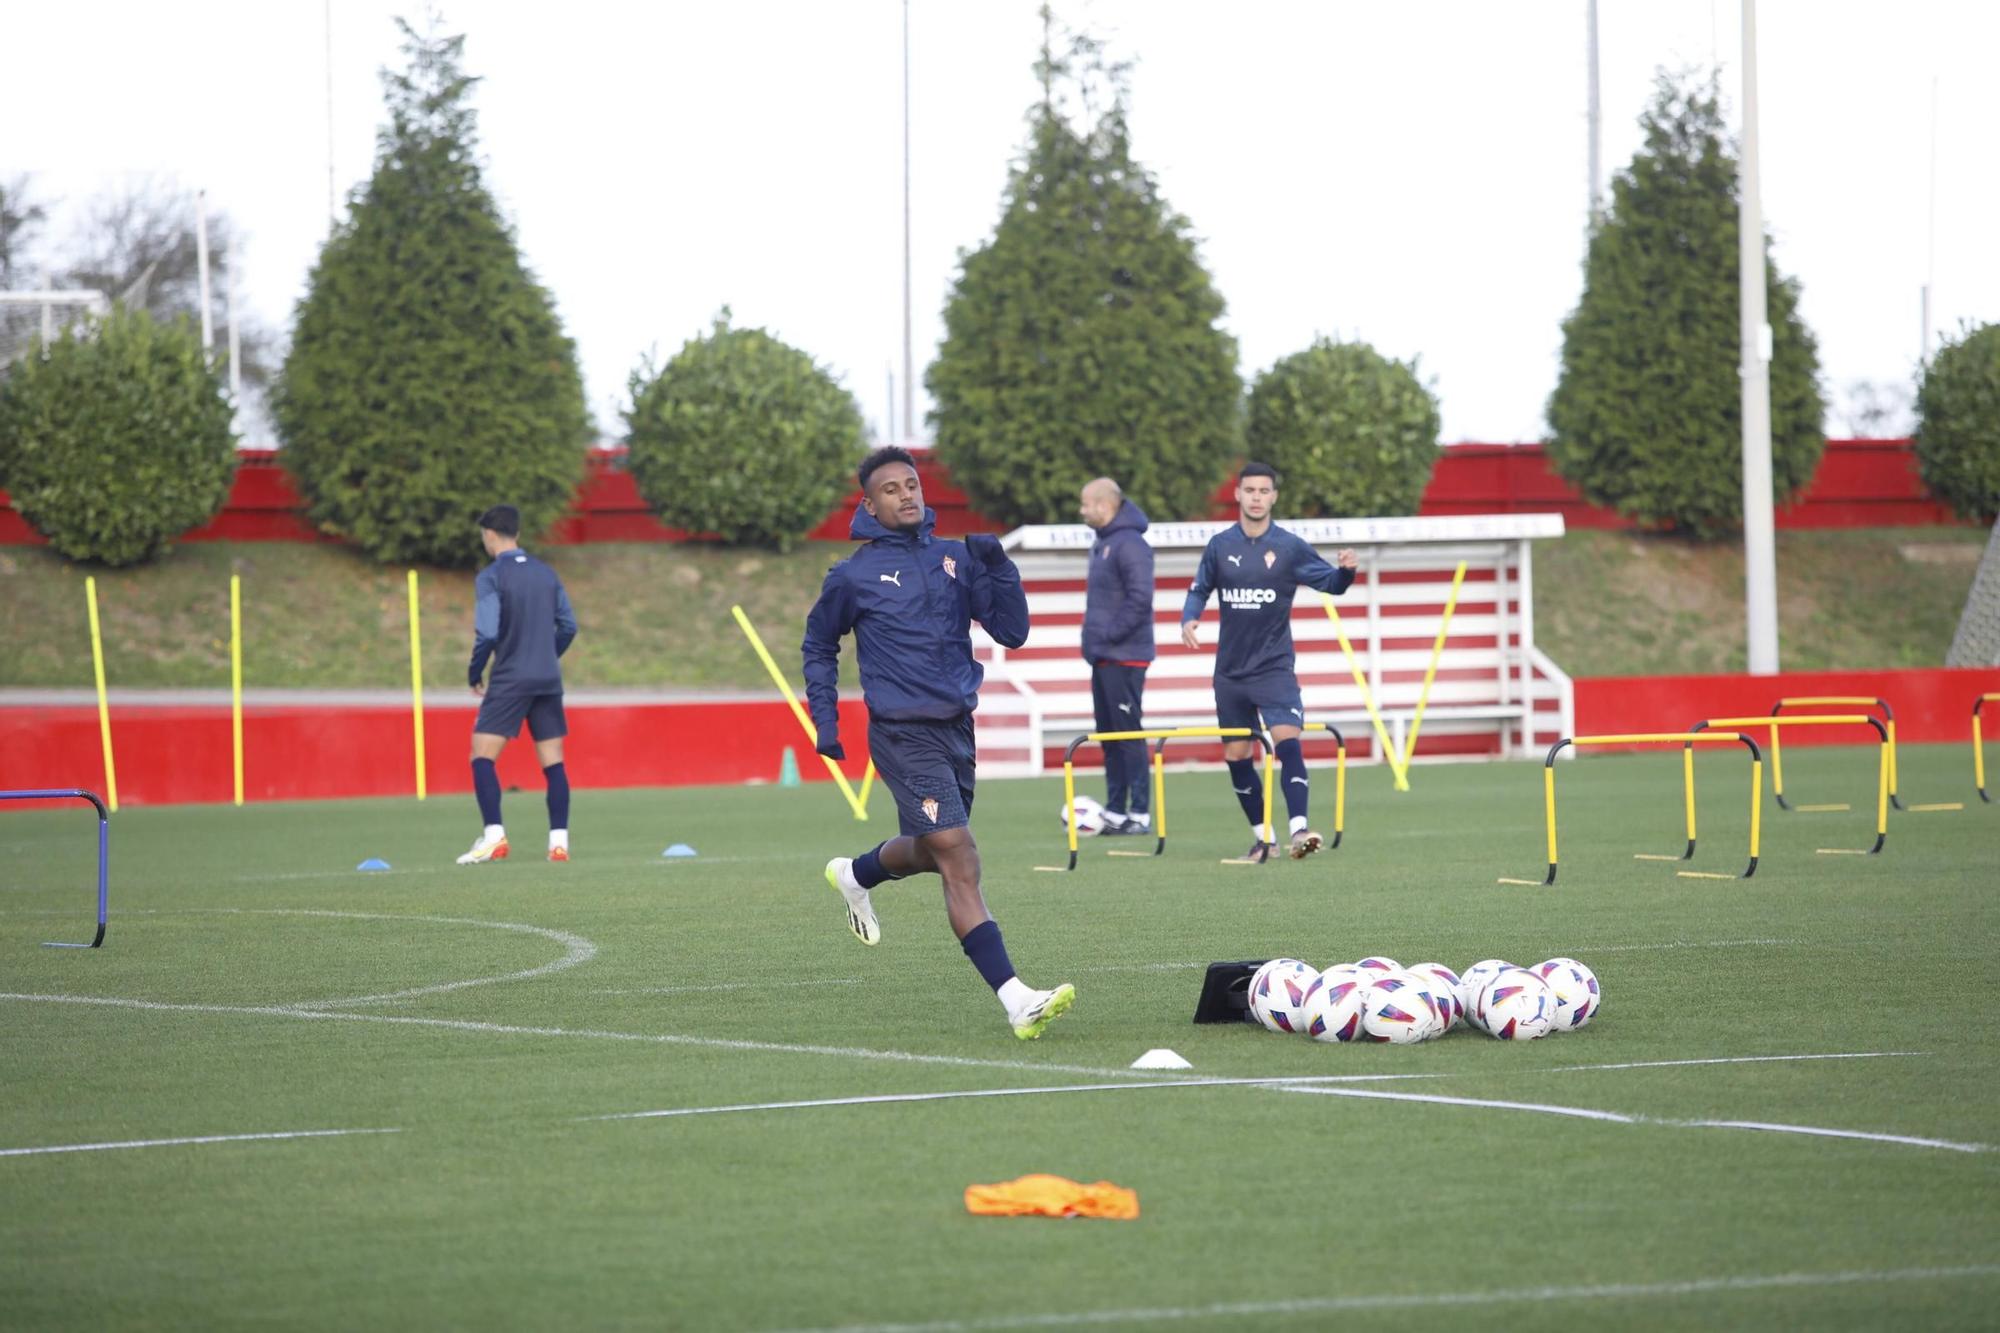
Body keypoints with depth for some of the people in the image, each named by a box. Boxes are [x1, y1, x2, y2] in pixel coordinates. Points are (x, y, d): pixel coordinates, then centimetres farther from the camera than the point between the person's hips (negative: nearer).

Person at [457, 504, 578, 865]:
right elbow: (568, 627, 12)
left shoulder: (491, 577, -8)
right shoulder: (546, 574, 11)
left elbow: (487, 633, -15)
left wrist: (474, 674, -2)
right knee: (553, 762, 7)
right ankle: (559, 840, 3)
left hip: (509, 681, -6)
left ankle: (494, 837, -17)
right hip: (548, 679, 6)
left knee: (482, 756, -4)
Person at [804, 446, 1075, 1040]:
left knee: (928, 852, 24)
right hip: (903, 735, -6)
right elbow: (818, 646, 14)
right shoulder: (853, 575, -3)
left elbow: (1012, 632, 2)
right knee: (958, 860, -17)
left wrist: (997, 566, -11)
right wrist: (825, 719, 7)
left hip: (957, 728, 6)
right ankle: (1016, 1001, -24)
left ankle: (854, 874, 58)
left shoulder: (954, 558, 6)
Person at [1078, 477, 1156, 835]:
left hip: (1125, 657, -10)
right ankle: (1115, 810, 16)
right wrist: (1094, 637, 13)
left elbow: (1140, 599, -22)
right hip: (1103, 657, 10)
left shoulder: (1130, 544, -15)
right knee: (1108, 734, 11)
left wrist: (1109, 634, -20)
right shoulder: (1102, 544, 15)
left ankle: (1140, 812, -4)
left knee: (1128, 732, -7)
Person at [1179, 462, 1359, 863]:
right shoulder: (1220, 545, 3)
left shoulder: (1289, 547, -3)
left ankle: (1299, 828, -29)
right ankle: (1262, 836, 22)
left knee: (1287, 739, -23)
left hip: (1274, 666, -3)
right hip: (1230, 671, 3)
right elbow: (1199, 589, 12)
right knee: (1236, 755, 8)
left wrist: (1346, 570, -23)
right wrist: (1189, 619, -8)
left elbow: (1331, 583, -1)